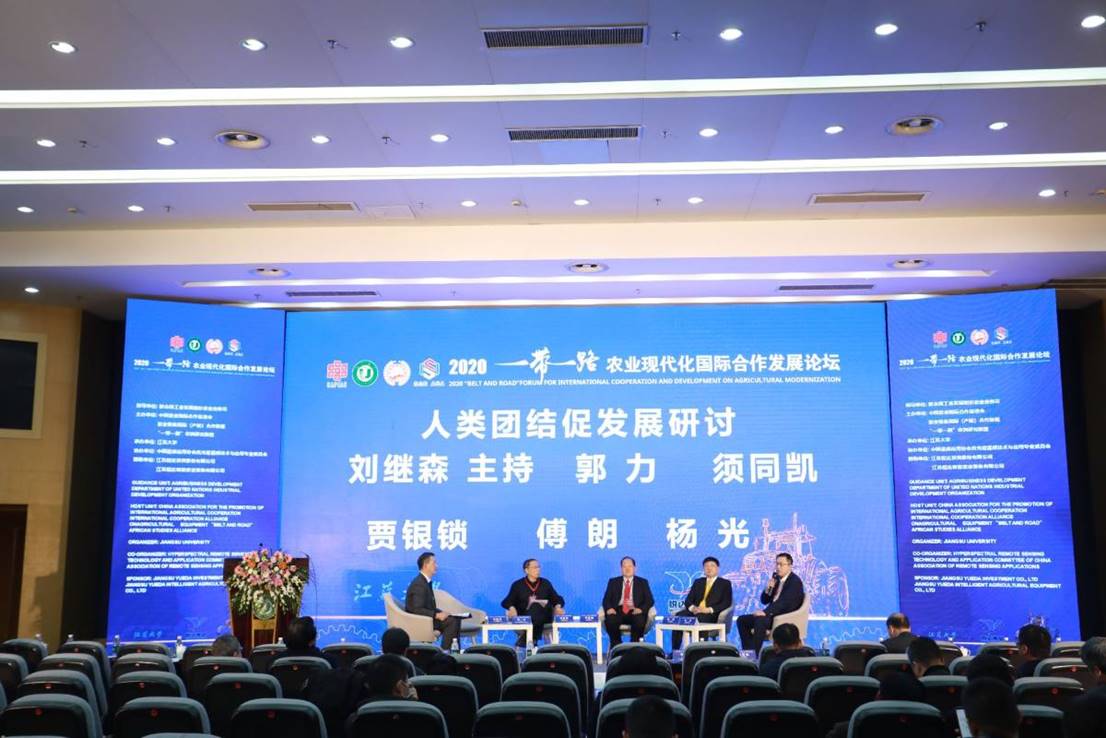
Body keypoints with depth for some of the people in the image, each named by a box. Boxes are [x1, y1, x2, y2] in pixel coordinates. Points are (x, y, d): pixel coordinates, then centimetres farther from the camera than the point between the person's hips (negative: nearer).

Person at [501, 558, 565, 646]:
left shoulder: (546, 583, 18)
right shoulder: (517, 585, 11)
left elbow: (557, 599, 17)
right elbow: (507, 602, 5)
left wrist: (558, 606, -7)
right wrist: (511, 608, -18)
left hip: (543, 620, 2)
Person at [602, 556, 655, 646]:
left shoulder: (642, 582, 17)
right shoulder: (613, 582, 19)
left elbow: (649, 600, 7)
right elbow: (606, 599, 11)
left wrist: (641, 609, -14)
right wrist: (609, 608, -12)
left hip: (635, 612, 0)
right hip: (617, 611, 1)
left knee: (640, 621, -35)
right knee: (610, 620, -33)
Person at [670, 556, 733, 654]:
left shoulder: (725, 583, 13)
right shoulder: (698, 582, 26)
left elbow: (726, 603, 0)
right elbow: (688, 600, 17)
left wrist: (709, 609, -14)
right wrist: (692, 607, -8)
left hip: (711, 614, -4)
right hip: (695, 611, 4)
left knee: (700, 618, -40)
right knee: (678, 616, -28)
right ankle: (675, 651, -29)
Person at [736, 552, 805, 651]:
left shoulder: (795, 581, -9)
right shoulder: (776, 579, 16)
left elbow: (785, 602, -22)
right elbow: (764, 601, 18)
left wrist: (765, 612, -31)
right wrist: (768, 588, -4)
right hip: (772, 614, 9)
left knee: (760, 621, -34)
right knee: (742, 620, -5)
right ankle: (748, 651, -9)